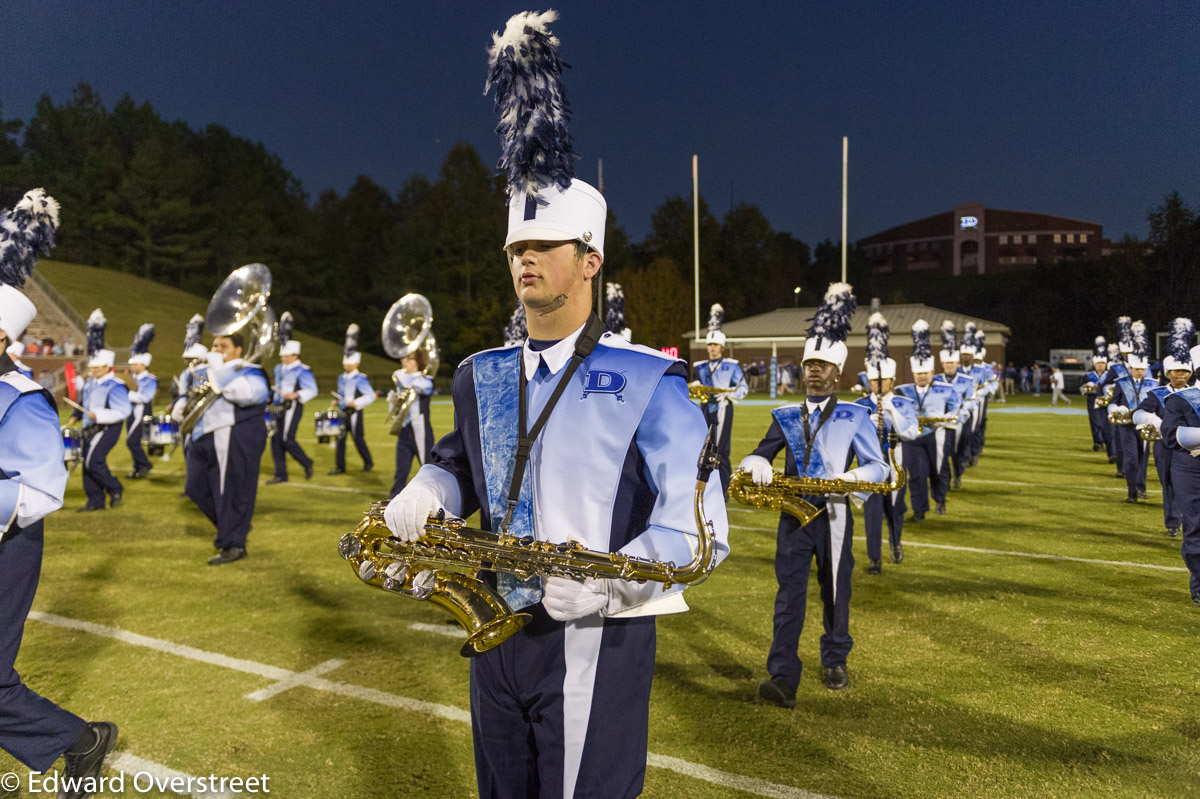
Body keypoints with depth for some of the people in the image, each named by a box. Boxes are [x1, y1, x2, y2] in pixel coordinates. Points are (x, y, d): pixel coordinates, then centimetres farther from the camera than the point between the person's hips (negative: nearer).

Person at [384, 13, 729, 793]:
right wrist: (426, 494, 0)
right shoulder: (480, 376, 6)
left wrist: (609, 582, -28)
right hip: (500, 636, 6)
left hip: (598, 643, -5)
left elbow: (698, 523, -14)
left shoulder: (648, 381, -11)